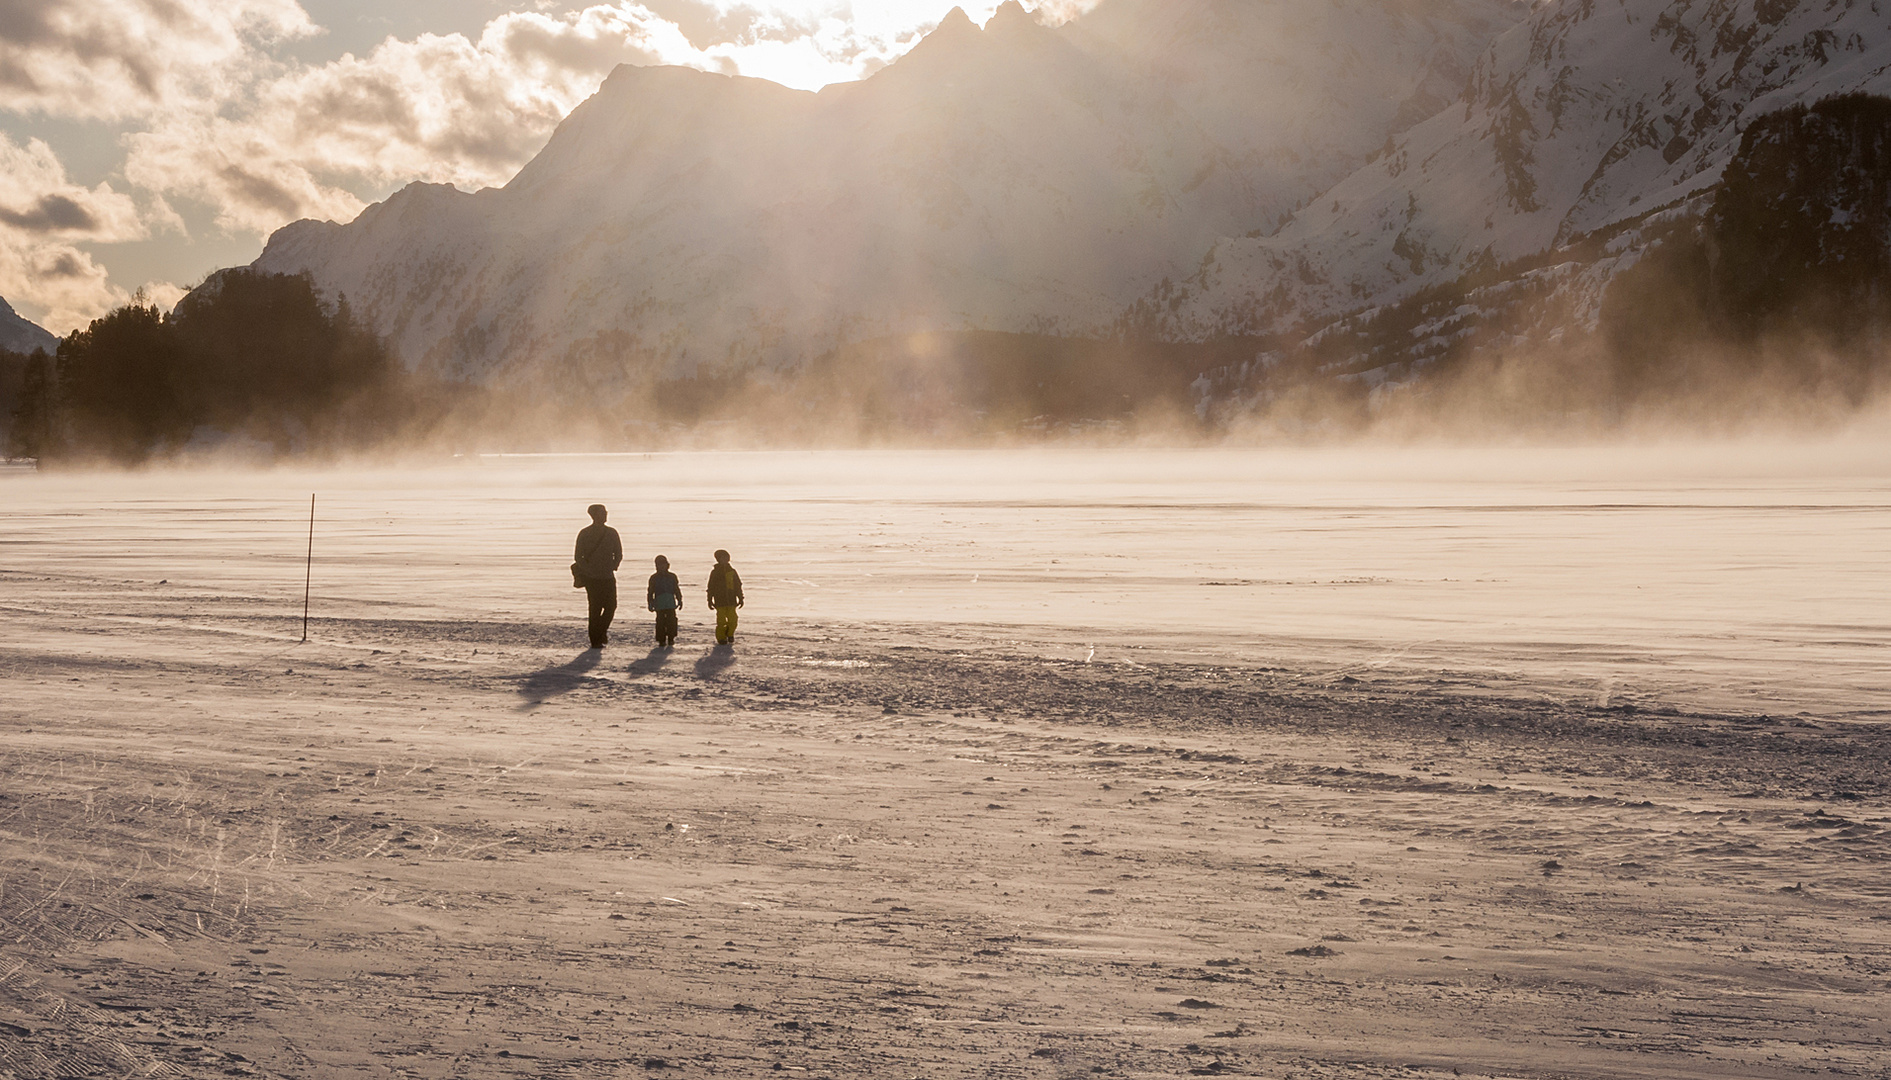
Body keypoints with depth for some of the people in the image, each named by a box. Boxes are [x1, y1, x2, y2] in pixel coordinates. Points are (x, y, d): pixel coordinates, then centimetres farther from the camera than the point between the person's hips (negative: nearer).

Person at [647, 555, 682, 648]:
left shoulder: (672, 577, 12)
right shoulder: (654, 578, 8)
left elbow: (677, 590, 16)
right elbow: (650, 592, 8)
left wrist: (680, 601, 12)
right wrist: (650, 604, 2)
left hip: (671, 604, 1)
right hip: (659, 604, -1)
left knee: (671, 622, -4)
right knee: (660, 623, -3)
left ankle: (671, 640, 7)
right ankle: (661, 641, 3)